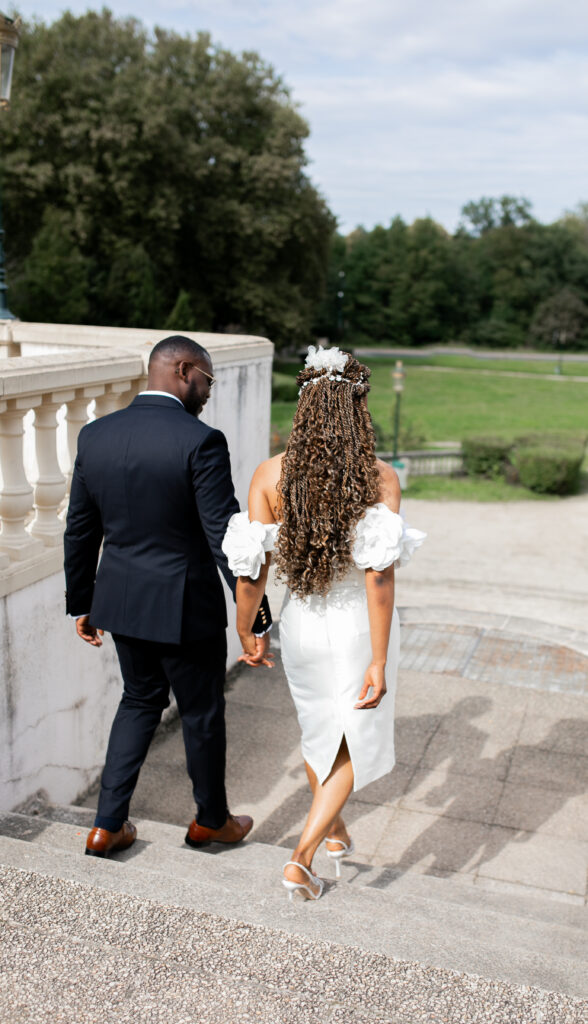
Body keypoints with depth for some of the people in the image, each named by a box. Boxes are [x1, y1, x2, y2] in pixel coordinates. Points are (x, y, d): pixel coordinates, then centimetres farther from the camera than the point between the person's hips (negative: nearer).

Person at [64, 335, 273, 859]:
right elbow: (226, 540, -21)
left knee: (140, 699, 25)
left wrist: (81, 604, 17)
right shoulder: (201, 442, -19)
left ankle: (108, 825, 27)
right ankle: (211, 819, 37)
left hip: (121, 600, 5)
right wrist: (257, 622, -15)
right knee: (202, 714, 16)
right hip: (185, 607, -5)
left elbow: (80, 531, 6)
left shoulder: (95, 435, -1)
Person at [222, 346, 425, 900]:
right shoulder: (380, 479, -17)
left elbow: (250, 569, -10)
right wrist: (379, 661, -20)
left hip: (302, 625, 3)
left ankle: (334, 830, 48)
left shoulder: (270, 474, -11)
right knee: (354, 743, 19)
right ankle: (301, 859, 10)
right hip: (360, 626, -3)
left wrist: (245, 630, 6)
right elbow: (378, 573, -24)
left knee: (318, 728, 29)